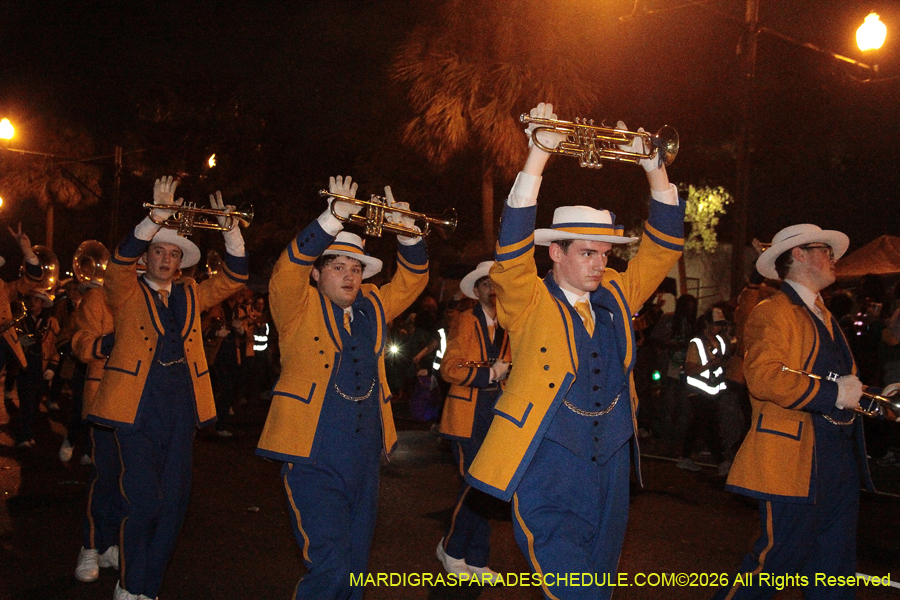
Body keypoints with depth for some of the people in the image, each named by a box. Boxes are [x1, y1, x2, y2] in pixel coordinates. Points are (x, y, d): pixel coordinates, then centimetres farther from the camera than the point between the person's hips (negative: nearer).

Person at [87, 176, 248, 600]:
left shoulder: (190, 295, 17)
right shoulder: (128, 292, 6)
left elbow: (234, 277, 10)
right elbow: (120, 262, -13)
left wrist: (229, 228, -4)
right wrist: (156, 218, -26)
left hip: (181, 405, 4)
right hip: (138, 406, -4)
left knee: (174, 502, 4)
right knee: (143, 500, -10)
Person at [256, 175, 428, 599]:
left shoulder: (373, 308, 14)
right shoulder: (300, 310, -1)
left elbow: (412, 278, 17)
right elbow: (288, 268, -17)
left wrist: (406, 233, -1)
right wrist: (334, 218, -25)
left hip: (365, 458, 6)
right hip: (313, 458, -6)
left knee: (355, 564, 14)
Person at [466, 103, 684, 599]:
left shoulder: (616, 296, 9)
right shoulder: (529, 302, -5)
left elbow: (664, 245, 8)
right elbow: (512, 246, -21)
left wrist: (654, 169, -4)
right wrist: (538, 156, -27)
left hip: (609, 471, 6)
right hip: (546, 474, -5)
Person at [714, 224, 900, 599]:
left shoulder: (823, 315, 22)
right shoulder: (773, 312, -9)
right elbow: (763, 377, -23)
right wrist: (833, 395, -21)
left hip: (839, 456, 9)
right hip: (794, 460, -9)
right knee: (778, 559, -4)